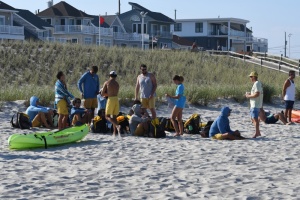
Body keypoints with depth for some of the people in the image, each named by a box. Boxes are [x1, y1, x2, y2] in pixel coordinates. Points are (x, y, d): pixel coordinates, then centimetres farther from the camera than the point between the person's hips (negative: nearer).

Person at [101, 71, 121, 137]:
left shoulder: (106, 83, 0)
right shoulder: (117, 84, 13)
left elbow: (102, 94, 0)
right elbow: (116, 93, 15)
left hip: (110, 99, -5)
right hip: (116, 99, 5)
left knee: (108, 116, 0)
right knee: (114, 116, 13)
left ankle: (117, 126, -23)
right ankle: (114, 132, 8)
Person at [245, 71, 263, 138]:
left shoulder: (256, 84, -16)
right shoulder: (258, 83, 17)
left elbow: (257, 94, -24)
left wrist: (249, 96, -13)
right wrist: (250, 94, 14)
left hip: (255, 105, -11)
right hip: (254, 104, 11)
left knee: (255, 118, -8)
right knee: (253, 118, 16)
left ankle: (257, 133, -6)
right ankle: (258, 132, 21)